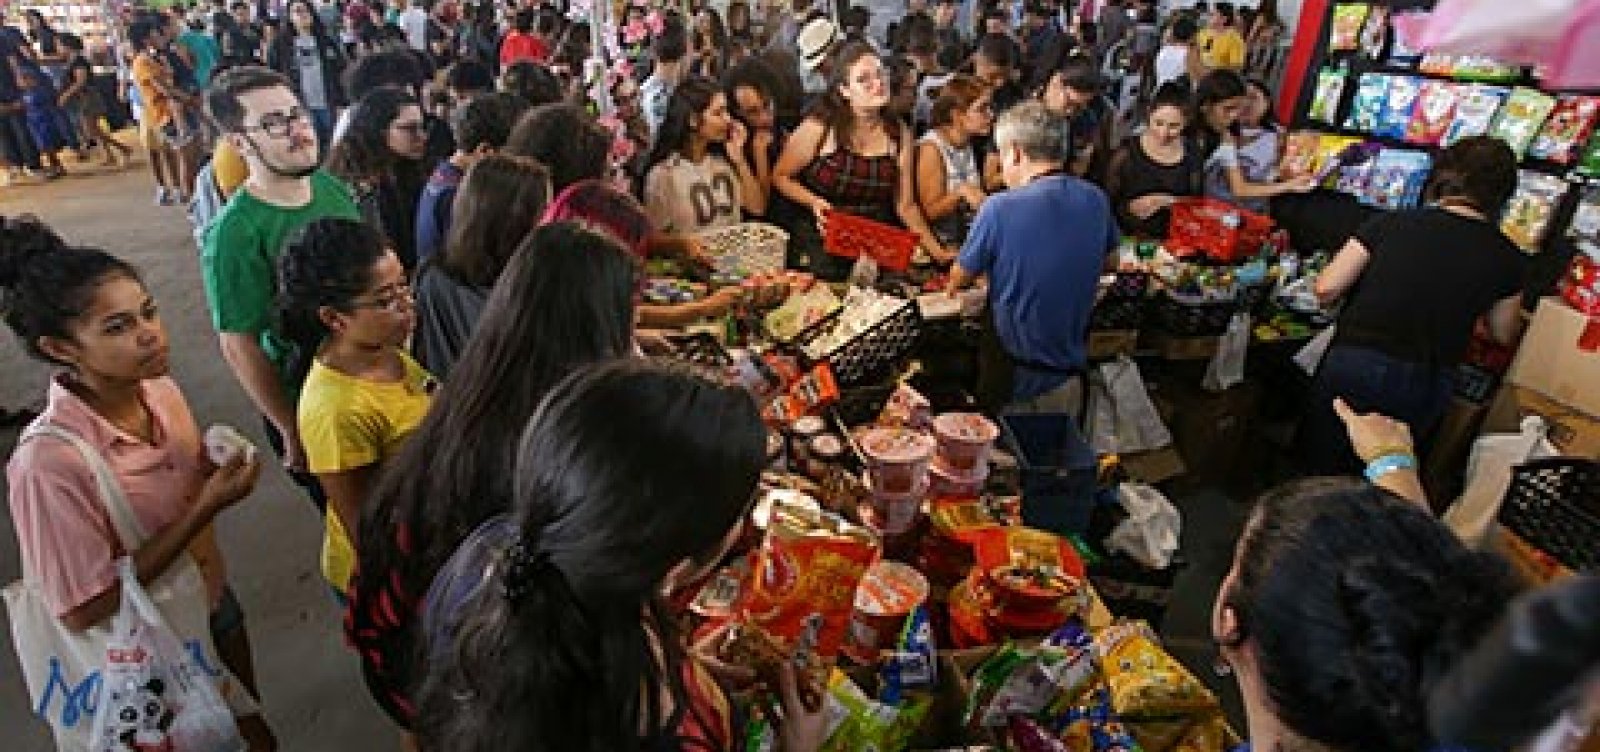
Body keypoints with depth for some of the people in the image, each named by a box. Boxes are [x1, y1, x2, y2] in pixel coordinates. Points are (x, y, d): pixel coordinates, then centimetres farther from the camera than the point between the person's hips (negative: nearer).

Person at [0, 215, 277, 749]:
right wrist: (205, 508, -31)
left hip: (214, 604, 6)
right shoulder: (49, 462, -31)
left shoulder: (160, 389, -12)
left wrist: (219, 478, -17)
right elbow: (85, 610, -26)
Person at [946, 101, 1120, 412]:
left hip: (1012, 375, -5)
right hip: (1069, 373, 5)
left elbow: (959, 279, -7)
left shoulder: (1000, 208, -22)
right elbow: (1108, 261, 15)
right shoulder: (1096, 200, -5)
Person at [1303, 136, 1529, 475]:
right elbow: (1503, 335, 14)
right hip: (1423, 384, 2)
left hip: (1351, 364, -1)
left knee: (1318, 467, 16)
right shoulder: (1508, 259, 0)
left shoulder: (1393, 222, -5)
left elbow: (1326, 289, -5)